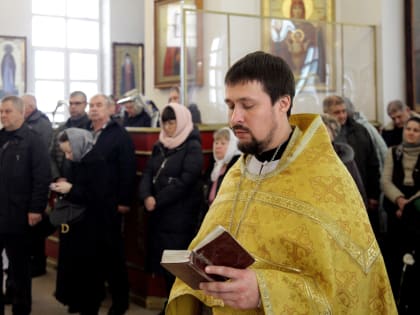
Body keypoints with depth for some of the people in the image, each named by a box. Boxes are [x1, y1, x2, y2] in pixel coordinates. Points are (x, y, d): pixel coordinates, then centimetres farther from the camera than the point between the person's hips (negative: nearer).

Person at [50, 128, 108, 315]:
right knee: (73, 265, 12)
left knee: (88, 268, 2)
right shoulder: (76, 161, 7)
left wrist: (70, 189, -20)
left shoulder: (96, 162, -17)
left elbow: (98, 196, -21)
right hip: (73, 221, 8)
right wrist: (63, 187, -2)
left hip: (89, 226, -8)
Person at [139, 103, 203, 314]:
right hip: (158, 215, 7)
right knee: (162, 263, 10)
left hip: (180, 217, -6)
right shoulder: (160, 146, 14)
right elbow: (148, 173, 6)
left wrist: (157, 200, -13)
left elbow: (185, 181, -16)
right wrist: (146, 196, -14)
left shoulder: (192, 147, -7)